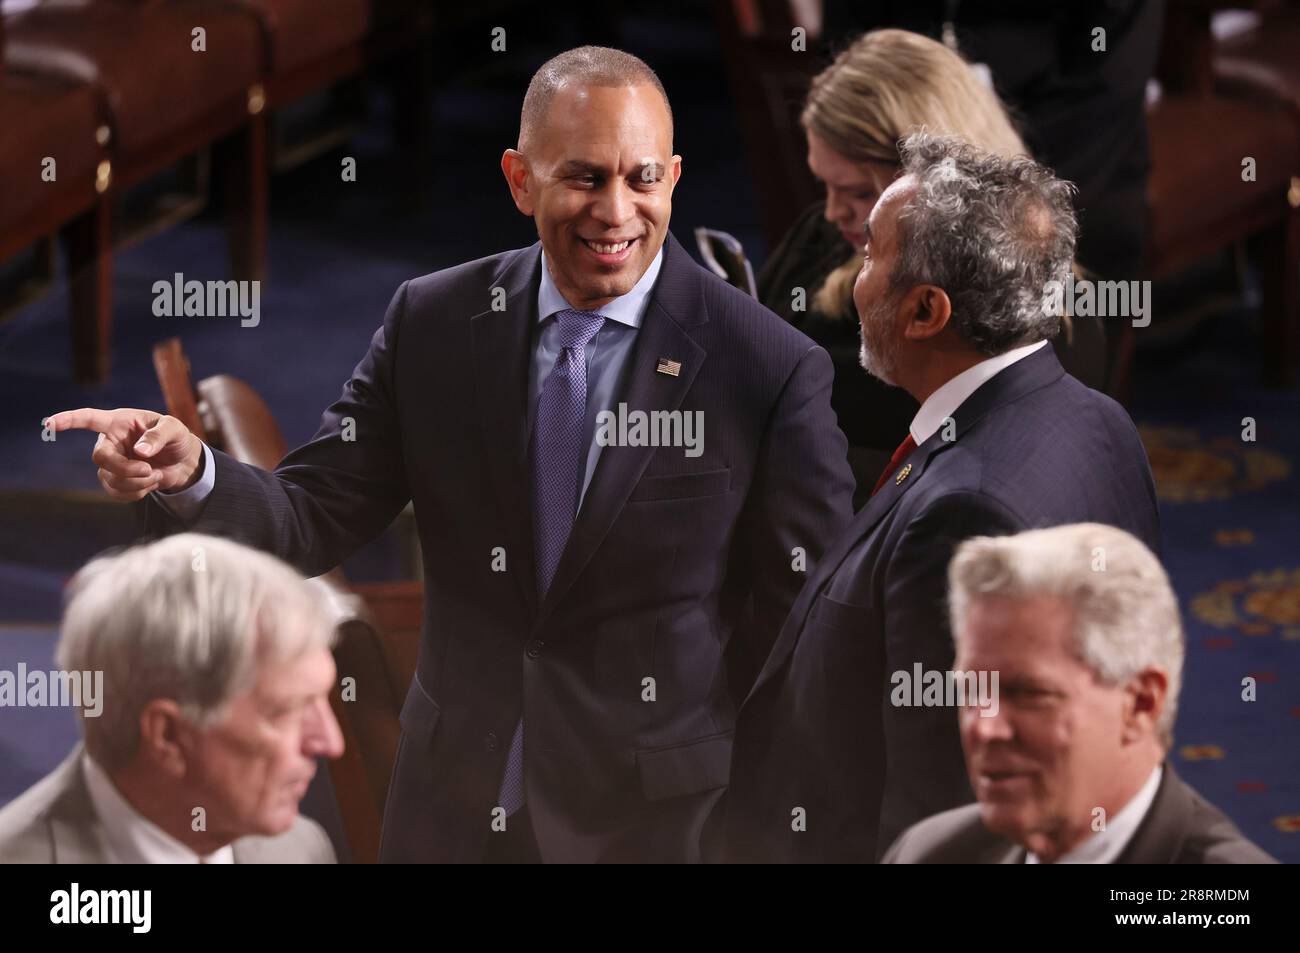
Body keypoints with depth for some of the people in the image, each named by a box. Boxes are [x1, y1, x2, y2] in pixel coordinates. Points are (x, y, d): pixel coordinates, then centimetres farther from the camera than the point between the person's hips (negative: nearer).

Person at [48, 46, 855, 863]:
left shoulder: (771, 367, -12)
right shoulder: (433, 322, -1)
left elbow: (810, 618, -7)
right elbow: (316, 518, -1)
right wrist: (189, 475, -20)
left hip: (667, 821, -3)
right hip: (455, 811, 3)